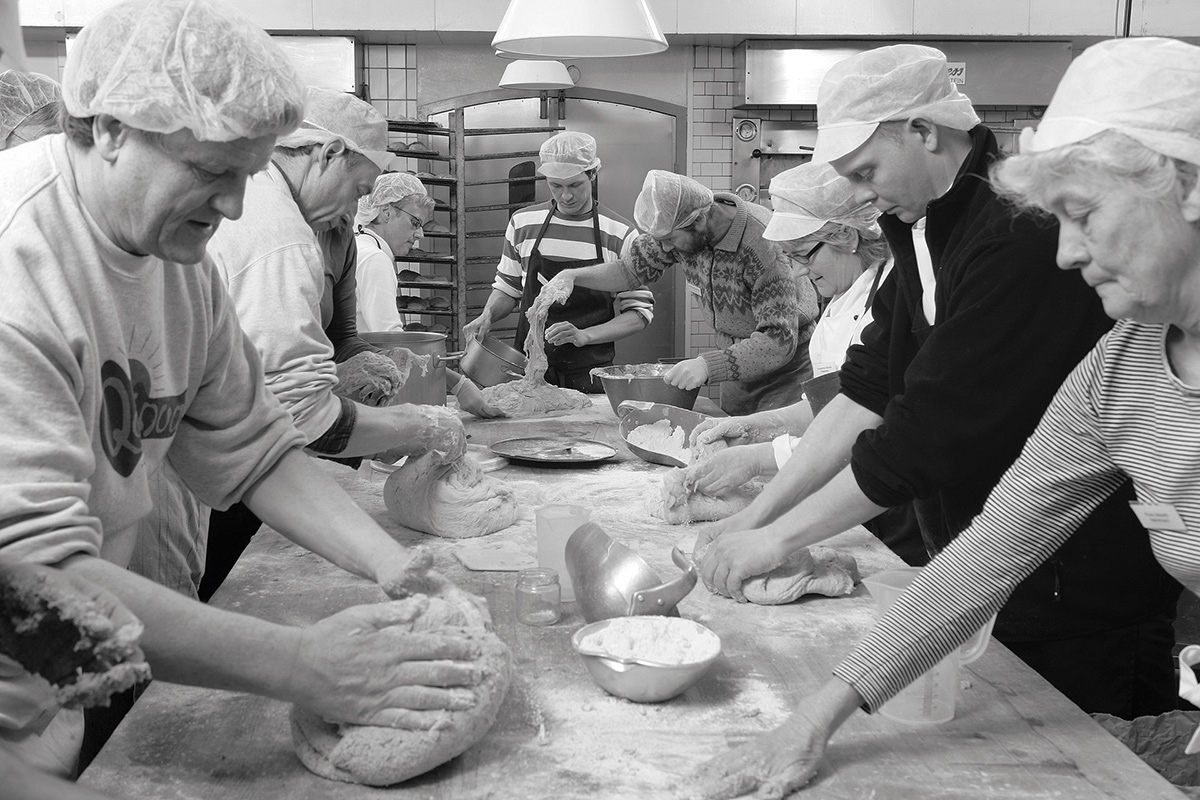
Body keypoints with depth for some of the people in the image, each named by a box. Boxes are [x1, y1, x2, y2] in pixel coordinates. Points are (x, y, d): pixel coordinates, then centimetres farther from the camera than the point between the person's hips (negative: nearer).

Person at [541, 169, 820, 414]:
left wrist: (708, 365, -43)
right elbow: (634, 267, 6)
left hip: (786, 365, -6)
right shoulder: (677, 228, -11)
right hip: (736, 359, 6)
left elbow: (779, 341, -34)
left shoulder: (764, 243, -32)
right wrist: (572, 276, -10)